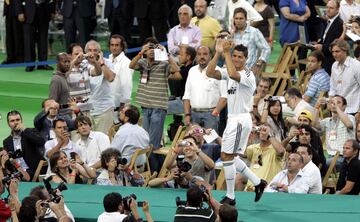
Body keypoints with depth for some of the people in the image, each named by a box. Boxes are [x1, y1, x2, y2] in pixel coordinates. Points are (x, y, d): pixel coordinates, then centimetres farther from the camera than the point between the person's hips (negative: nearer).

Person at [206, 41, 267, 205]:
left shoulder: (248, 75, -14)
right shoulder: (229, 72, 11)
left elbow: (233, 74, -35)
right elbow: (210, 73, -2)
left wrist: (226, 52, -27)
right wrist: (218, 53, -11)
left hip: (241, 120, -9)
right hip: (232, 119, 9)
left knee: (227, 156, -9)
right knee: (229, 156, 13)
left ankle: (230, 197, -2)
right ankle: (257, 182, 22)